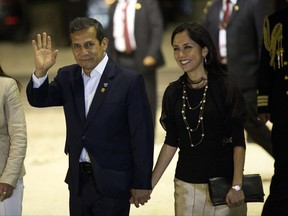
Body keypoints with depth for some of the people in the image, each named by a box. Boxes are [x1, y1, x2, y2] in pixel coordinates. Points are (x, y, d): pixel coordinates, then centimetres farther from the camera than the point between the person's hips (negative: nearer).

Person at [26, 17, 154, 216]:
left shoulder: (130, 81, -10)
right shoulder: (67, 77, 6)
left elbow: (142, 136, -10)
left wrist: (142, 184, -9)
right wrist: (40, 71, -19)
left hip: (112, 184, -5)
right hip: (78, 181, 5)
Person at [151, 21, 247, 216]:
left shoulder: (226, 88, -7)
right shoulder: (173, 92, 5)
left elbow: (238, 142, -8)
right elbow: (171, 142, 10)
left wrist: (237, 186, -17)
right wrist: (149, 184, 6)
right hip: (186, 184, 3)